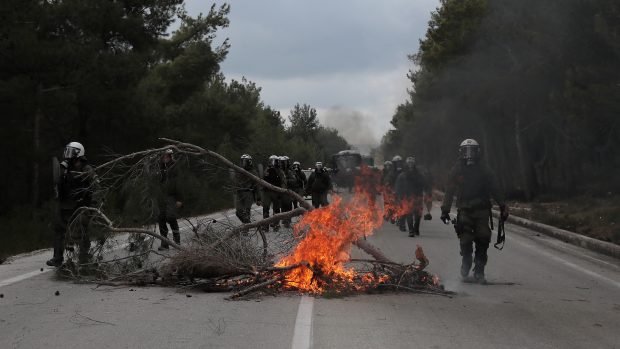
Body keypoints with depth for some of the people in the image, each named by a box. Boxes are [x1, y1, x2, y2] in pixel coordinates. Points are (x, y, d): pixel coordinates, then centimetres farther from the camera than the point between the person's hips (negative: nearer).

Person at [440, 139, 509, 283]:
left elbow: (494, 190, 10)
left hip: (482, 210, 1)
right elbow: (449, 192, 7)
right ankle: (466, 262, 13)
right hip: (464, 210, -1)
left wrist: (503, 206, 5)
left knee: (482, 241, -5)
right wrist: (445, 210, 1)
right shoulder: (456, 171, 5)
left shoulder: (484, 171, 7)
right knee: (466, 240, -12)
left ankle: (479, 271, 4)